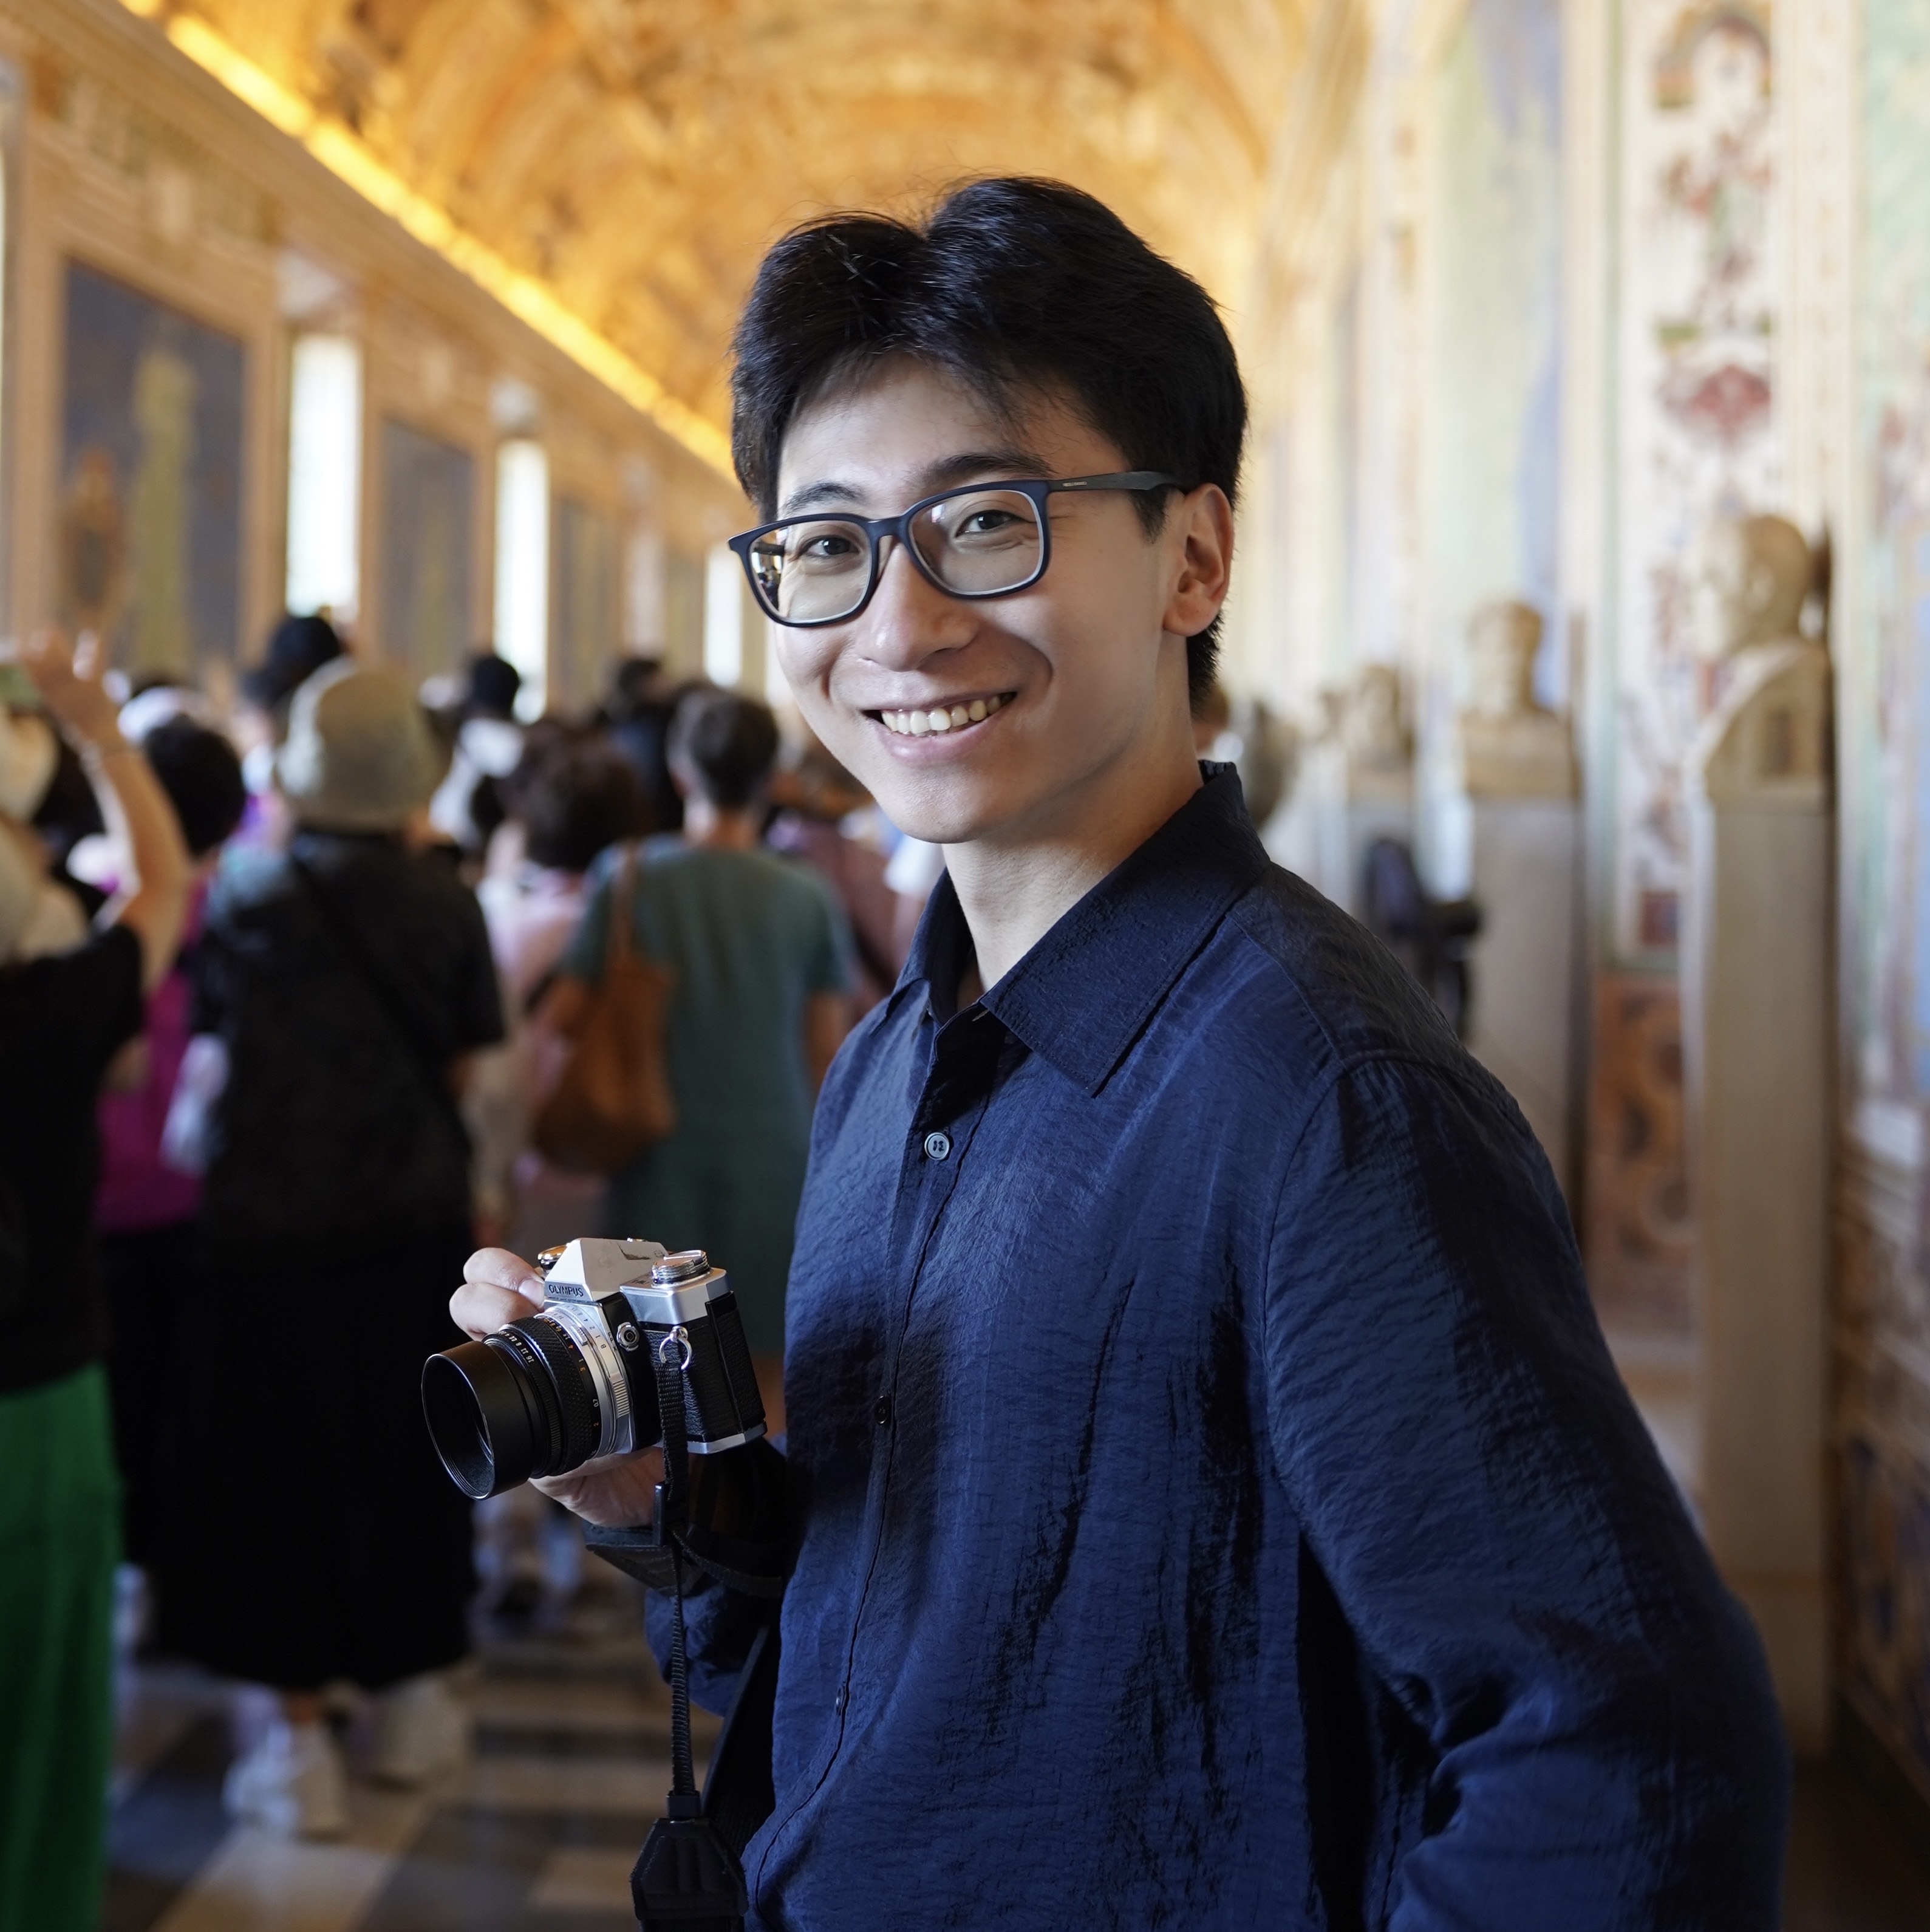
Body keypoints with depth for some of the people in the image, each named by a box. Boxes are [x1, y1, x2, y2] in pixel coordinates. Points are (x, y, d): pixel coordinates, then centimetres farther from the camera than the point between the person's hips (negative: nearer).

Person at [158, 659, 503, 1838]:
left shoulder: (245, 896, -8)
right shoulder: (445, 905, -9)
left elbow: (207, 1041, 0)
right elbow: (461, 1068, -5)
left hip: (266, 1223, -1)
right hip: (412, 1222, 1)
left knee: (276, 1467, 9)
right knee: (404, 1457, 17)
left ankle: (302, 1740, 10)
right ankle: (412, 1703, 31)